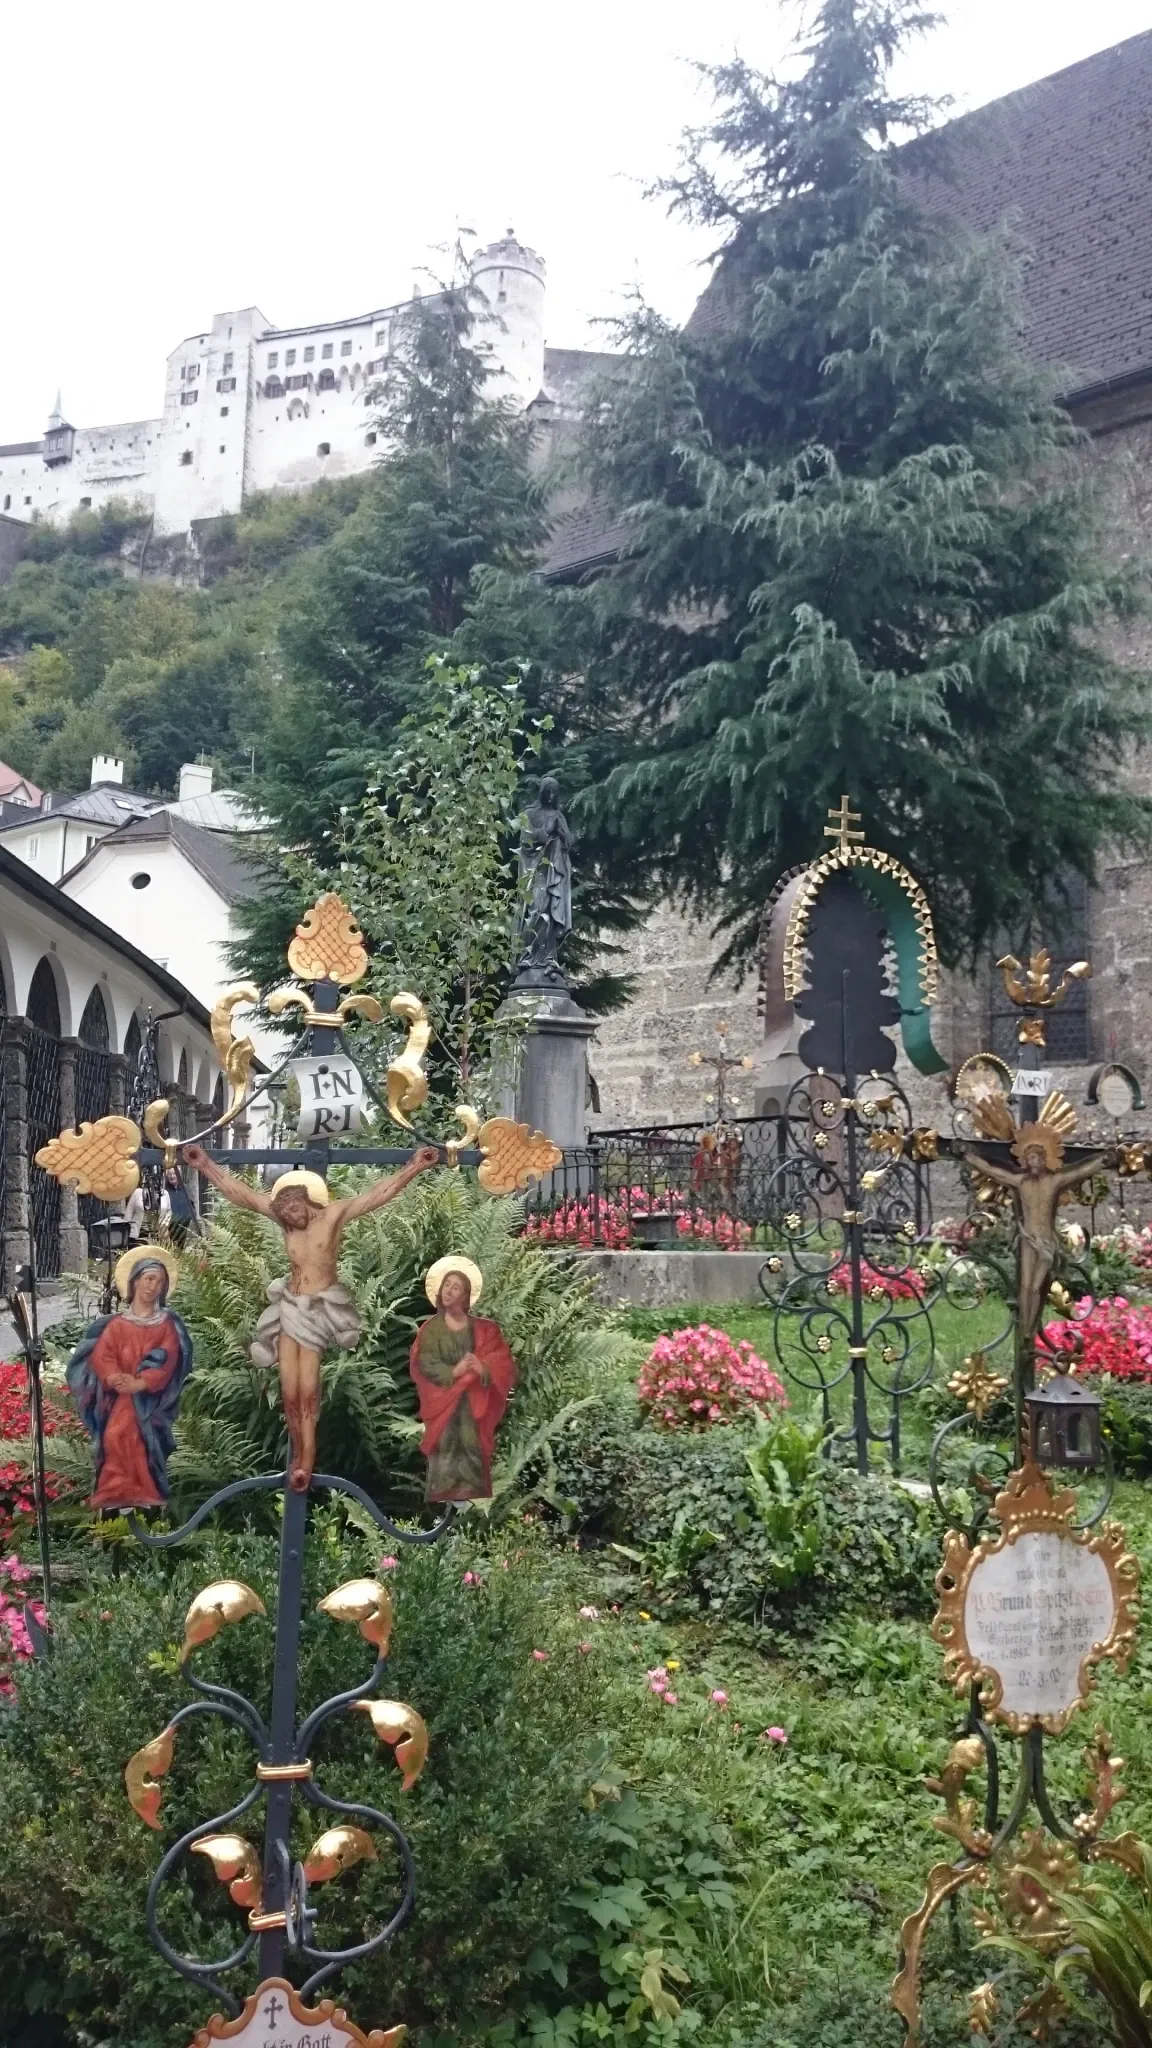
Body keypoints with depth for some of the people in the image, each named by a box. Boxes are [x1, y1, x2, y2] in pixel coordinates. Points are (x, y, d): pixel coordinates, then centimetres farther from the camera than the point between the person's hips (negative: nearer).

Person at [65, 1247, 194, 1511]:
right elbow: (102, 1355, -1)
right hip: (120, 1395, 1)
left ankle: (145, 1494, -4)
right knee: (116, 1437, -15)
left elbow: (168, 1360, -6)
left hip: (152, 1396, -1)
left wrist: (140, 1383, -20)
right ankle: (117, 1492, -10)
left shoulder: (168, 1324, 8)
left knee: (146, 1441, -11)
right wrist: (115, 1378, -22)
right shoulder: (116, 1323, 10)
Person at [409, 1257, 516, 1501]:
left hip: (473, 1405, 1)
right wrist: (454, 1372, -18)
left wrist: (483, 1368, -21)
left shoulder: (483, 1329, 9)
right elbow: (423, 1365, -5)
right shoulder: (430, 1329, 8)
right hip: (443, 1403, -1)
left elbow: (504, 1363, 0)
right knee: (445, 1461, -9)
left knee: (472, 1459, -7)